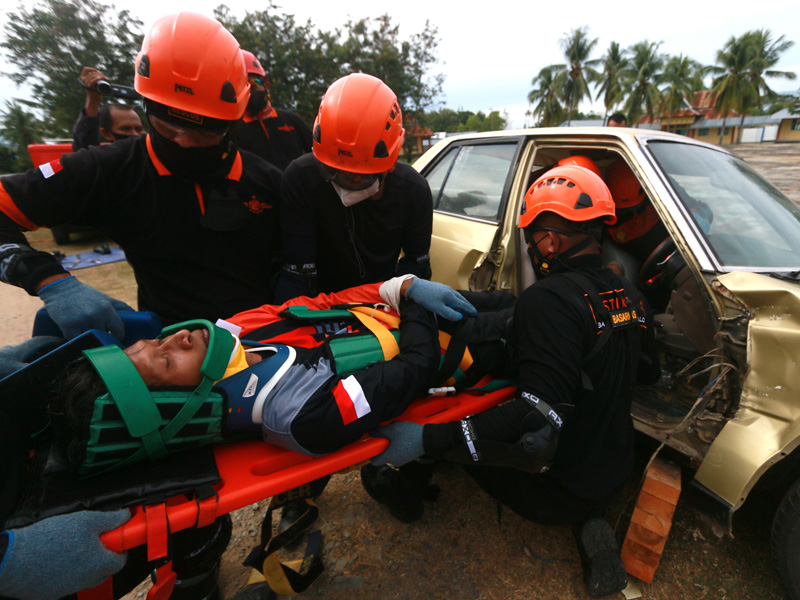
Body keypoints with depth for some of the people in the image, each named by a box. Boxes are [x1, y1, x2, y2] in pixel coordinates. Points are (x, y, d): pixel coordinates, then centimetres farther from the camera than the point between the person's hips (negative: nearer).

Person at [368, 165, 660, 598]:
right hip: (616, 473, 7)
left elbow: (540, 420, -35)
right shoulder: (629, 297, -2)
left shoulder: (549, 300, -27)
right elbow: (648, 373, 13)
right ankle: (587, 519, 13)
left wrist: (428, 439, -35)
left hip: (558, 491, -7)